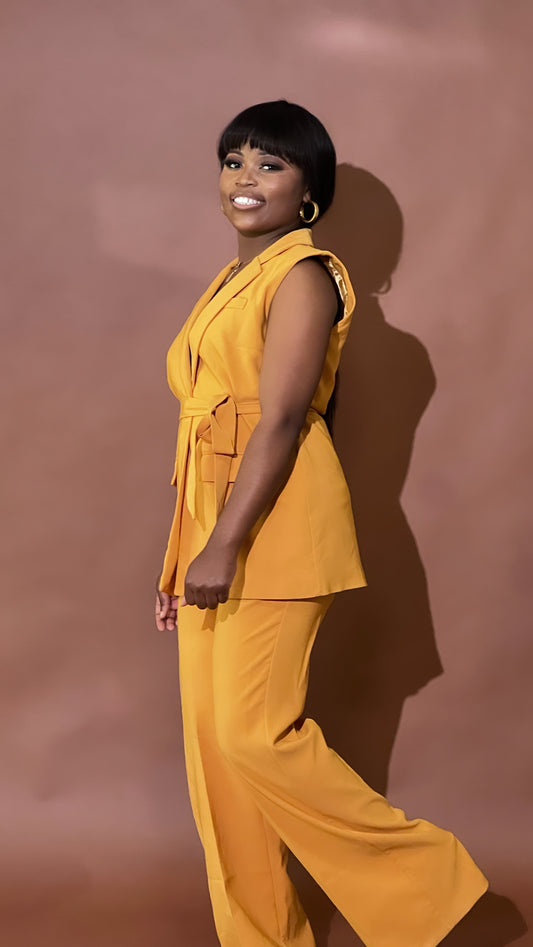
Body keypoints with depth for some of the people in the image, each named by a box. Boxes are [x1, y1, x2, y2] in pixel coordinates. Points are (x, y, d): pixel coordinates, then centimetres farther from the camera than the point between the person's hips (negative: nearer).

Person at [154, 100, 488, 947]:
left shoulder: (302, 275, -6)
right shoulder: (229, 283, 20)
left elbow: (280, 420, -16)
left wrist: (223, 547, -22)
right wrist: (181, 559, 18)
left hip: (274, 527, -9)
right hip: (213, 526, 9)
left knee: (254, 732, -10)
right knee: (211, 740, 8)